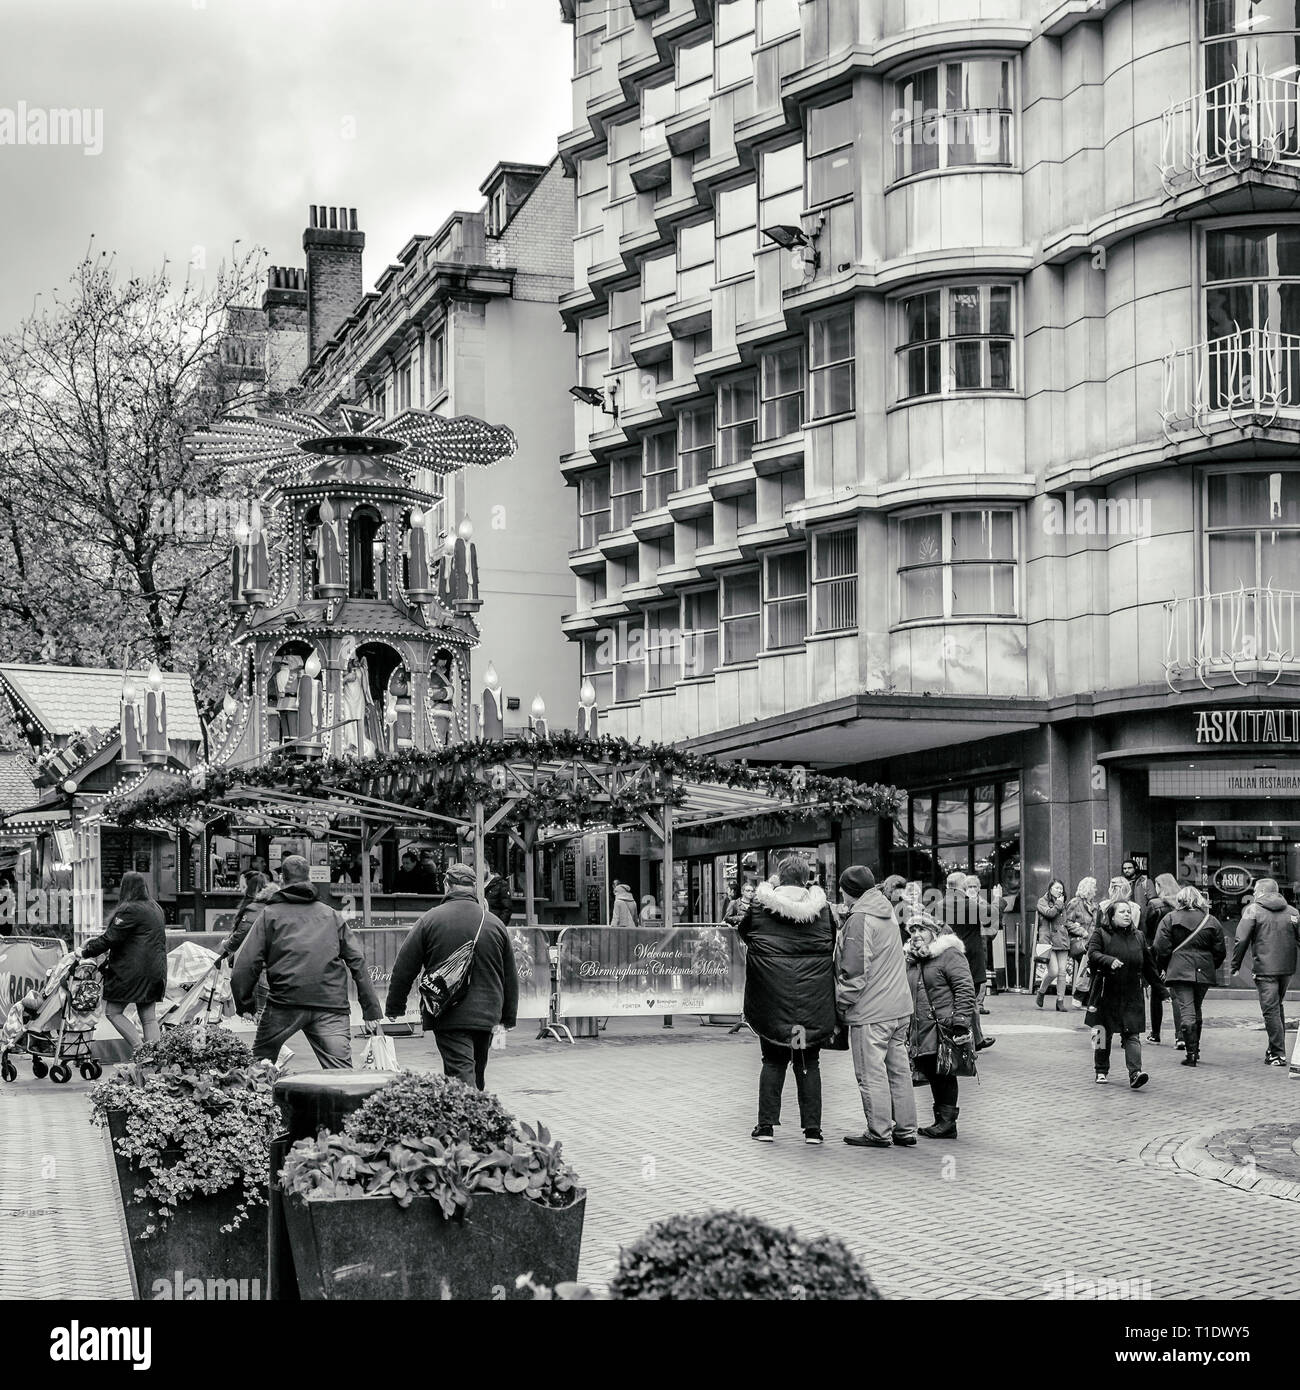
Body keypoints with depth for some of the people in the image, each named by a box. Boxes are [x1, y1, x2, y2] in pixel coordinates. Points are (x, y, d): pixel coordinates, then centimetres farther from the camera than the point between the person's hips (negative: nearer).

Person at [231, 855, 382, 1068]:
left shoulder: (269, 915, 10)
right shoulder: (332, 915, 17)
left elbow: (246, 966, 1)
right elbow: (357, 962, 13)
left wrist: (244, 1005, 11)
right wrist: (371, 1010, 14)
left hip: (285, 1003, -2)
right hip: (331, 1005, 2)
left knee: (260, 1061, 17)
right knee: (341, 1072, -5)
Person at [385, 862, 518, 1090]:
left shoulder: (430, 920, -4)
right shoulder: (495, 924, 7)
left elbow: (404, 968, -1)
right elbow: (510, 977, 13)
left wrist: (394, 1008, 11)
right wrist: (507, 1018, 22)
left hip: (447, 1017, -4)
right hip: (486, 1016, 4)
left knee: (462, 1074, -10)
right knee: (476, 1075, 17)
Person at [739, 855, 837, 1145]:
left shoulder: (760, 906, -5)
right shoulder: (821, 908, -2)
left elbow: (744, 933, 10)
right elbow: (832, 944, 6)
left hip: (772, 998, -1)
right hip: (813, 1000, 1)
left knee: (773, 1061, 11)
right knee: (809, 1062, 10)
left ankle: (766, 1125, 8)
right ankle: (812, 1128, 9)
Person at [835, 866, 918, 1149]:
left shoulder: (859, 920, -15)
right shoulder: (888, 914, 14)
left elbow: (855, 971, -17)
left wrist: (841, 1003, -8)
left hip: (870, 1013, -9)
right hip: (899, 1008, 9)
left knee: (872, 1075, -1)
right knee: (899, 1070, 13)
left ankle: (879, 1133, 2)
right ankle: (905, 1129, 17)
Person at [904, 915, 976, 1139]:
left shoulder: (949, 954, -6)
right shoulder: (911, 961, 18)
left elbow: (965, 989, -12)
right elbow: (908, 997, 25)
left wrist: (960, 1022, -20)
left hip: (945, 1029, -7)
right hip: (922, 1033, 8)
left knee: (944, 1076, -5)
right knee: (932, 1075, 8)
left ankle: (947, 1123, 0)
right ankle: (941, 1120, 16)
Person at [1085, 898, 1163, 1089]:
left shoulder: (1138, 937, 12)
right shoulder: (1101, 934, 0)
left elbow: (1148, 965, 17)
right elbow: (1093, 954, -15)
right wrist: (1109, 961, -32)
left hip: (1132, 997, 2)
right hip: (1106, 993, -2)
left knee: (1132, 1035, -7)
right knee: (1103, 1034, 7)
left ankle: (1135, 1073, -16)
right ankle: (1101, 1071, 22)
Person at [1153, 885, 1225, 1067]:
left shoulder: (1170, 919, -1)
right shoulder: (1212, 921, 6)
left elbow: (1162, 949, -5)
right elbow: (1220, 951, 8)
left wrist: (1164, 968, 9)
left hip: (1179, 971, -3)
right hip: (1204, 973, 3)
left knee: (1186, 1011, -5)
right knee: (1196, 1010, 17)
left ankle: (1191, 1053, -12)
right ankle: (1195, 1050, 24)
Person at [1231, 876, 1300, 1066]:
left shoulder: (1253, 910, -3)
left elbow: (1241, 940, -9)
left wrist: (1235, 966, -2)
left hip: (1264, 969, -5)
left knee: (1271, 1010, -3)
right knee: (1277, 1007, 21)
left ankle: (1278, 1054, -5)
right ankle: (1276, 1048, 25)